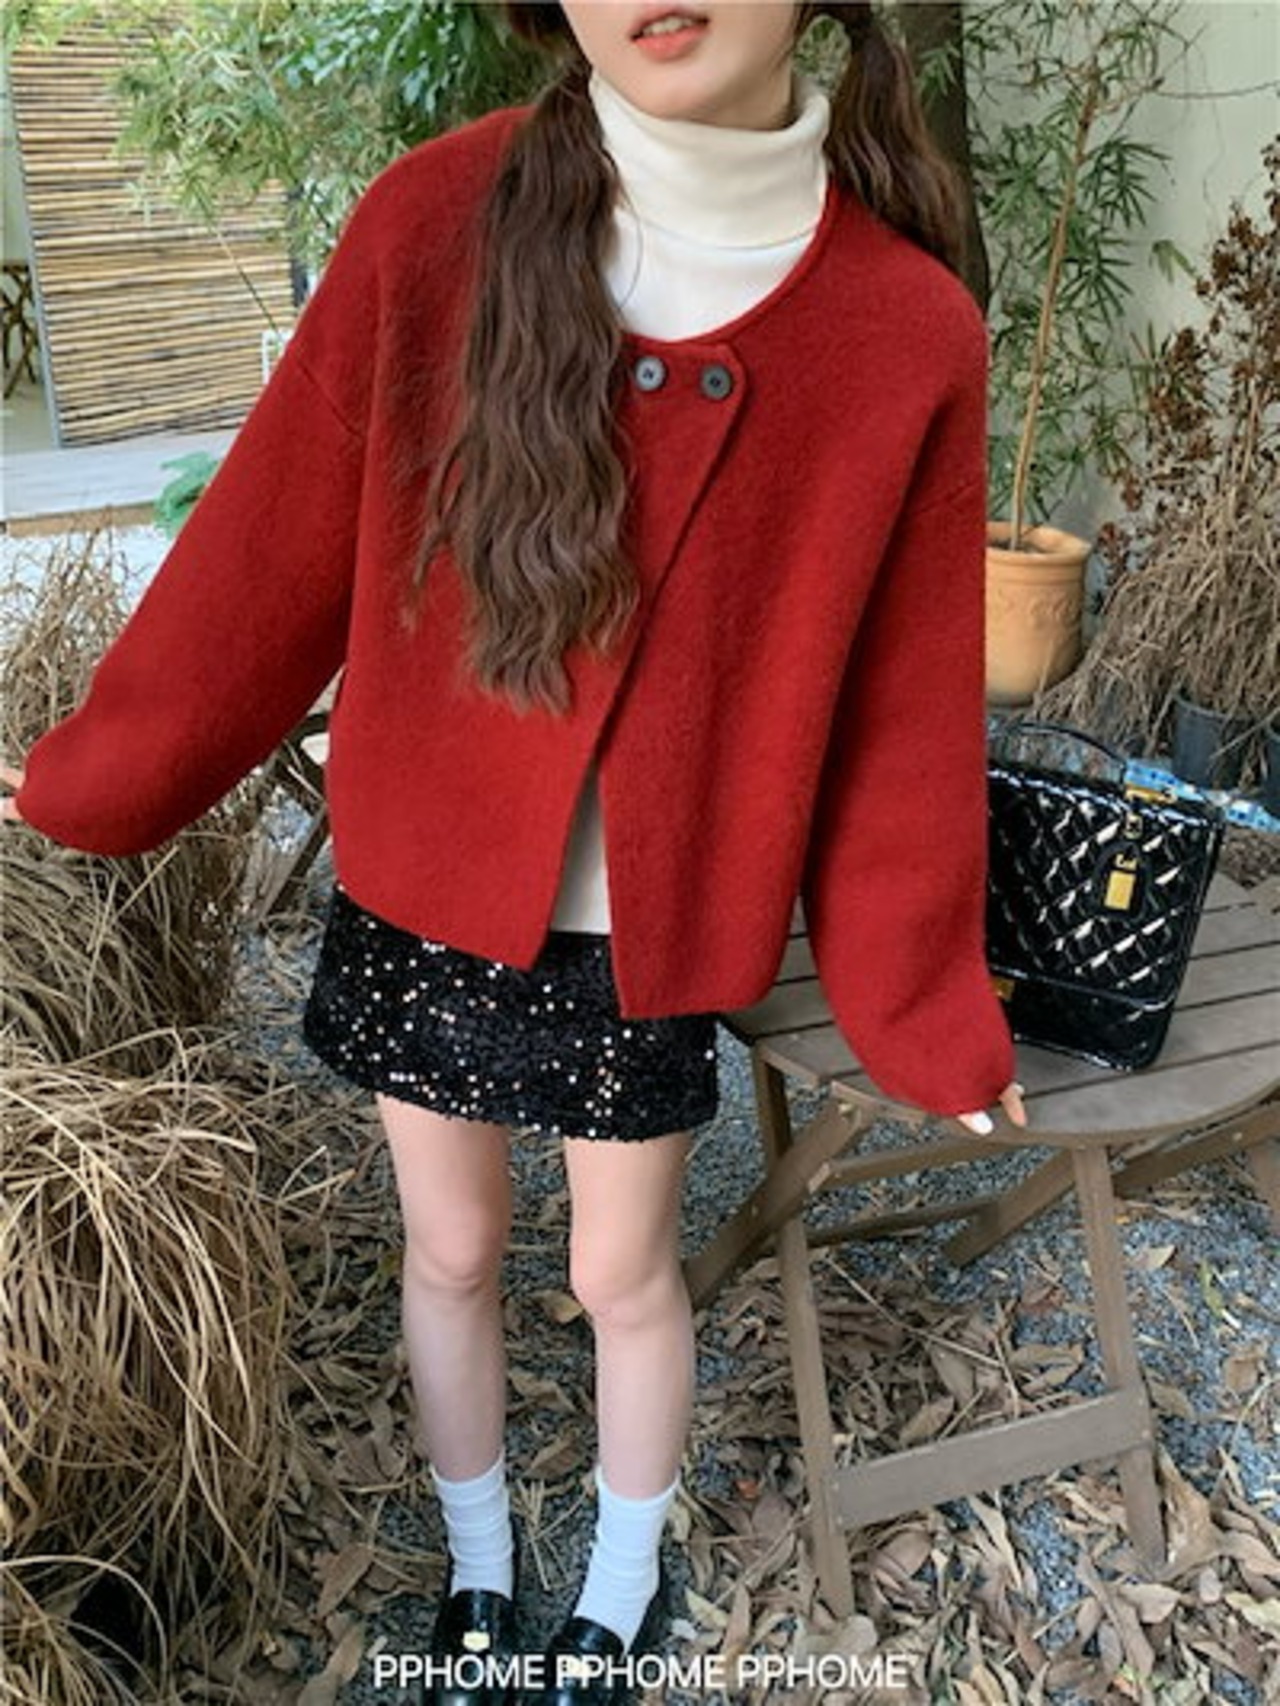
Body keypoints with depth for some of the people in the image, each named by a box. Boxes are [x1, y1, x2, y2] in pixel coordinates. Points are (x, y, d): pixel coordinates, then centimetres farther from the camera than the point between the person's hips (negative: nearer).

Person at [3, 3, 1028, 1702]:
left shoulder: (907, 334, -13)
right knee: (451, 1252, 20)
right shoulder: (435, 226, -13)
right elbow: (270, 547, -5)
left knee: (624, 1275, 18)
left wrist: (925, 1009, 0)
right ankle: (477, 1562, 51)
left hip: (646, 938, -1)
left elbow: (900, 710, -6)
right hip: (421, 900, 1)